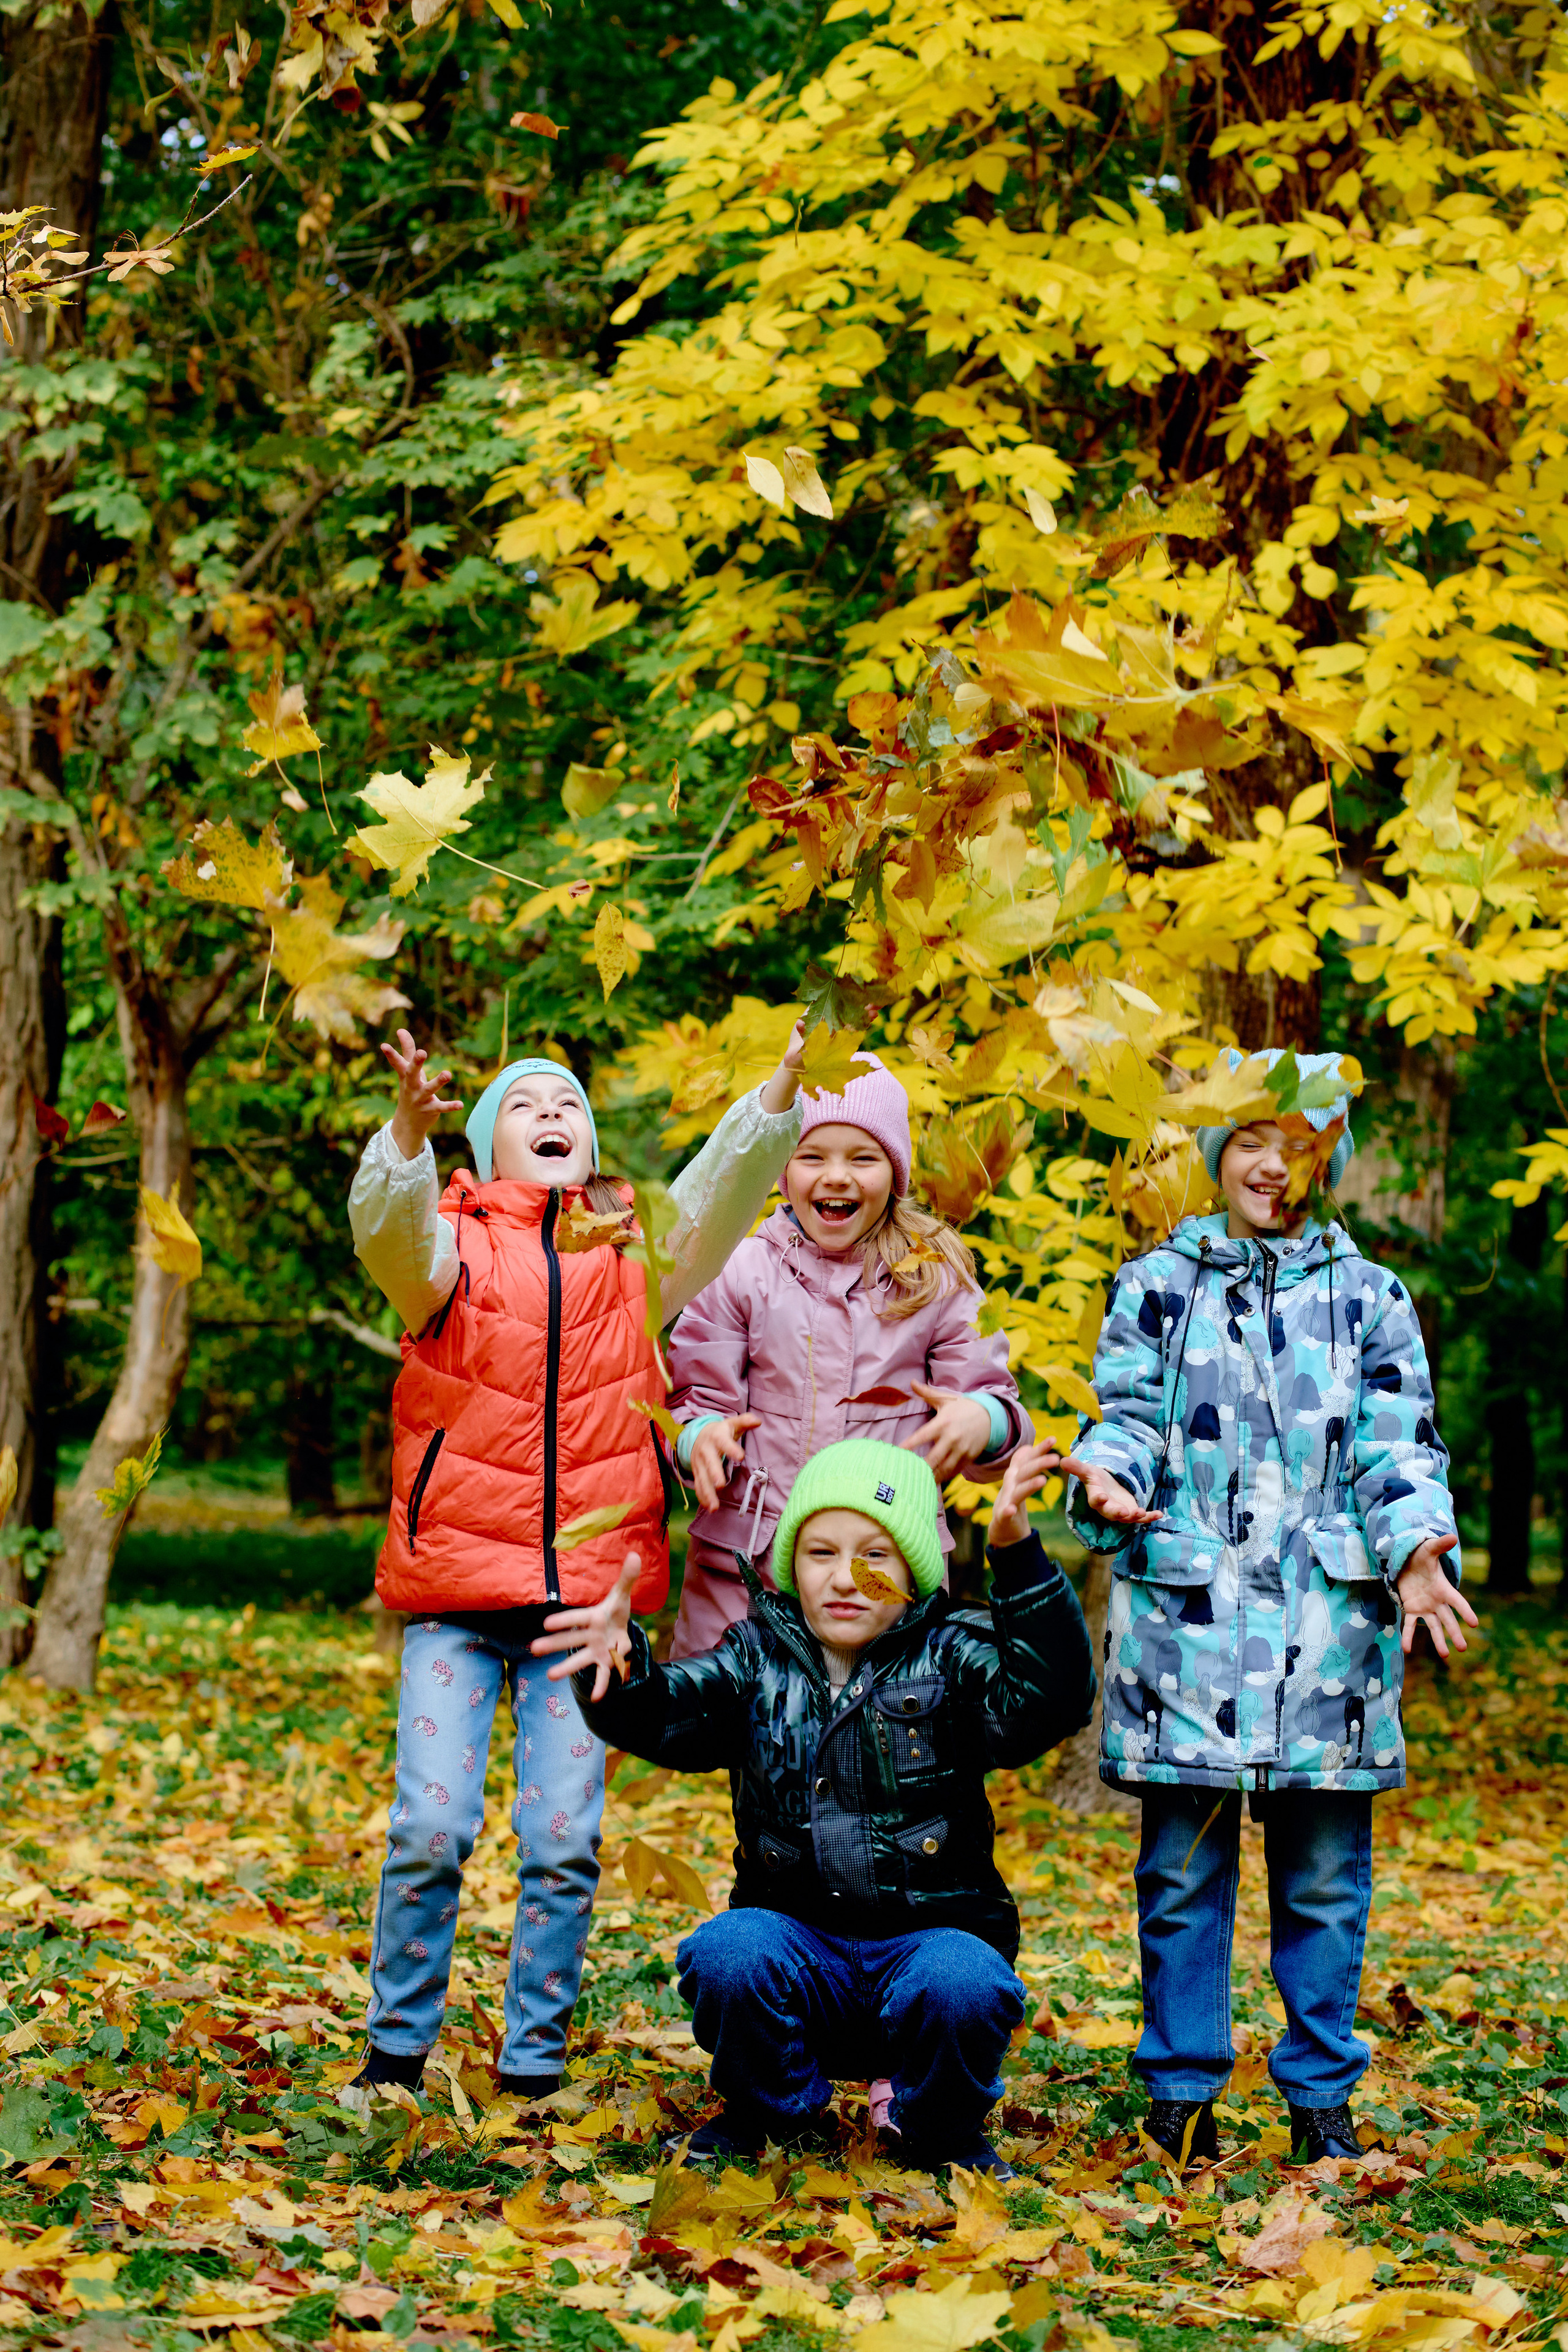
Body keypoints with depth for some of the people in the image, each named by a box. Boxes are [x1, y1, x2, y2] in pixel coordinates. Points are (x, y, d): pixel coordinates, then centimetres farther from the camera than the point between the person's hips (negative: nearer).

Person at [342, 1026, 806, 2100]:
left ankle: (536, 2060, 15)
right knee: (432, 1827, -4)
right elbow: (390, 1234, -19)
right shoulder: (455, 1244, 3)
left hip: (588, 1590, 2)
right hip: (457, 1582, -1)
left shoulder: (634, 1254, 10)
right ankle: (398, 2045, 14)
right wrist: (409, 1131, -40)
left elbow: (723, 1194, -5)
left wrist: (784, 1086, -22)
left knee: (566, 1840, 1)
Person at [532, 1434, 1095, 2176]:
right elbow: (663, 1717, -9)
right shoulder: (758, 1662, 6)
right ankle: (766, 2114, 3)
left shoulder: (951, 1661, -1)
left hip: (928, 1938, -1)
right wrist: (620, 1671, -33)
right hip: (797, 1940, 2)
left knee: (962, 1986, -34)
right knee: (727, 1954, -30)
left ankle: (936, 2129, 1)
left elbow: (1053, 1701, -20)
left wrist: (1018, 1557, -33)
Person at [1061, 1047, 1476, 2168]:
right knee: (1183, 1872, 3)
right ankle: (1182, 2088, 14)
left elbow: (1401, 1451, 6)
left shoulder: (1371, 1298, 11)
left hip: (1326, 1624, 1)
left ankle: (1322, 2094, 16)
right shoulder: (1156, 1286, 11)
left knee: (1325, 1877, 5)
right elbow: (1126, 1422, 7)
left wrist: (1416, 1550, -12)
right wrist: (1106, 1482, -16)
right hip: (1186, 1618, 0)